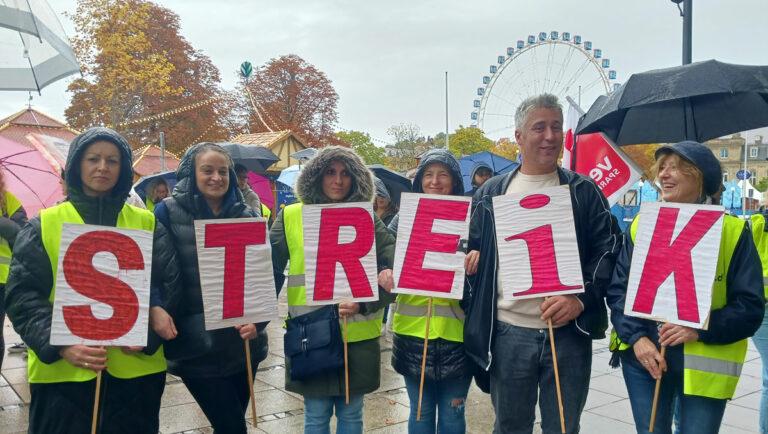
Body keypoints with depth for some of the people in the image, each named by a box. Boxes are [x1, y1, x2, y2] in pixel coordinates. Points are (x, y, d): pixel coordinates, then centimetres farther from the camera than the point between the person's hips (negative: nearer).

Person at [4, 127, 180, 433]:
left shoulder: (146, 223, 8)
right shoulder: (45, 224, 4)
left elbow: (168, 283, 4)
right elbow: (22, 295, -1)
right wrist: (60, 345, -17)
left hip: (137, 367, 1)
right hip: (62, 372, -1)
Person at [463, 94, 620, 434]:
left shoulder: (584, 192, 3)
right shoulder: (490, 194, 8)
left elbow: (607, 249, -1)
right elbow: (471, 247, 15)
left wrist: (581, 298, -14)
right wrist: (471, 256, -8)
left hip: (569, 331, -1)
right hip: (508, 332, 1)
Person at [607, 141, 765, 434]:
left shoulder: (732, 231, -3)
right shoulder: (641, 225, 4)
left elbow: (750, 306, -6)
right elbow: (618, 288, 1)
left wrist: (700, 330, -20)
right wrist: (636, 337, -13)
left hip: (704, 362, -2)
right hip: (642, 355, 2)